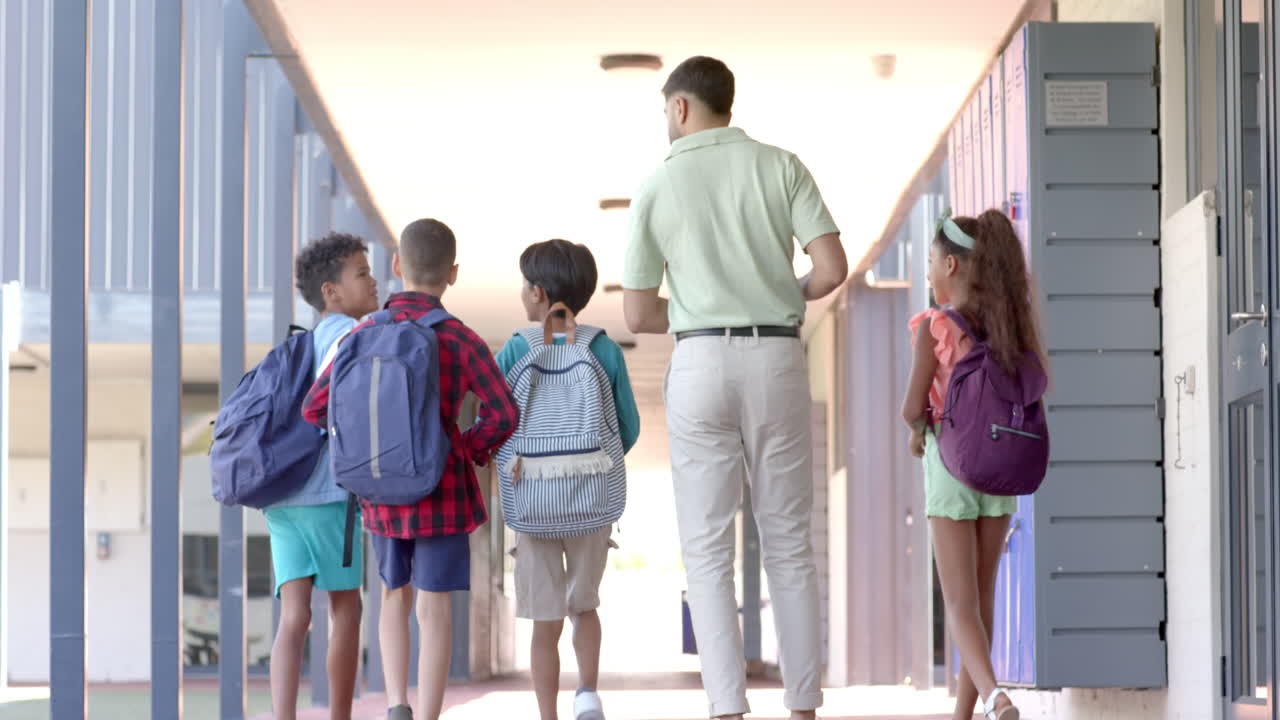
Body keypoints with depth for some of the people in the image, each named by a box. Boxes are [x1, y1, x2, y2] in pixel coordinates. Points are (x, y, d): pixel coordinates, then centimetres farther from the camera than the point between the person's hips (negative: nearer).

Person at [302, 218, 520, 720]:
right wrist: (473, 446, 6)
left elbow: (315, 409, -3)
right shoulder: (462, 341, -8)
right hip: (442, 489, -3)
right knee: (434, 609, 2)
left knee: (395, 595, 20)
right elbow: (504, 415, -13)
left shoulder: (365, 335, -2)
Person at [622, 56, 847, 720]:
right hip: (778, 361, 1)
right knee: (788, 542, 10)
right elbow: (833, 269, -4)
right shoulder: (781, 167, 5)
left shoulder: (657, 188, 4)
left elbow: (638, 315, 5)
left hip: (701, 364, -1)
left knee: (708, 547, 1)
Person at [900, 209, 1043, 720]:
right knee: (982, 600, 14)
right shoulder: (1008, 328, 4)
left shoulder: (935, 327, -10)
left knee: (960, 604, -6)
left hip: (950, 462, -5)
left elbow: (913, 407, -14)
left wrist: (920, 429, 8)